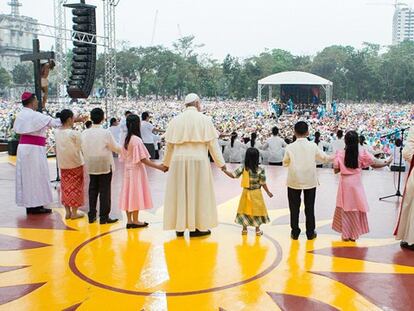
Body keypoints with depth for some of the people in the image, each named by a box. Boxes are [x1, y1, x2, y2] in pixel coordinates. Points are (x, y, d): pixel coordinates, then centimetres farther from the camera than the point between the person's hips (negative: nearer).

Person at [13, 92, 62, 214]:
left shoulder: (21, 115, 10)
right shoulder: (34, 115, -15)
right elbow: (53, 122, -17)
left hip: (24, 146, 8)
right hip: (34, 148, -8)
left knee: (26, 175, 11)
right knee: (36, 176, -1)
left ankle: (29, 204, 17)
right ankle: (36, 205, 3)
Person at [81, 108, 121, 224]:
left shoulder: (85, 133, -4)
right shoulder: (106, 133, -16)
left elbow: (83, 149, 3)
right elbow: (115, 148, -7)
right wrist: (123, 150, 13)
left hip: (91, 166, 4)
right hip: (105, 165, -4)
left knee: (92, 189, 13)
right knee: (105, 190, 2)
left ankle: (91, 215, 18)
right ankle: (104, 217, 5)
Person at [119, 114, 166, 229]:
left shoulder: (126, 139, 5)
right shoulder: (137, 140, -18)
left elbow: (124, 157, 9)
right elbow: (142, 159, -20)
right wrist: (158, 167, -20)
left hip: (127, 169, 7)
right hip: (136, 170, -7)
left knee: (129, 194, 9)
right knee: (136, 194, 1)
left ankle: (129, 220, 14)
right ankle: (135, 221, 8)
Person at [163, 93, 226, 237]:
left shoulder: (175, 120, 5)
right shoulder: (204, 119, -3)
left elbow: (169, 145, 9)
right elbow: (212, 144, -4)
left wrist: (166, 163, 22)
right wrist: (221, 163, 4)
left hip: (178, 162, 3)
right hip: (198, 161, -3)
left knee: (180, 193, 11)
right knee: (198, 193, 7)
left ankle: (179, 226, 18)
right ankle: (196, 227, 11)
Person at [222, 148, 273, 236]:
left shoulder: (243, 168, -14)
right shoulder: (260, 170, -17)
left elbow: (233, 175, -12)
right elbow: (263, 184, -11)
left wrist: (224, 170, -1)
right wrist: (268, 192, 2)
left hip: (246, 192, 1)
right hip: (256, 193, -1)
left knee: (245, 209, 15)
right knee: (256, 210, 12)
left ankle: (244, 229, 21)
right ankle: (257, 230, 20)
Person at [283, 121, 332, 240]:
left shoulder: (290, 147, -9)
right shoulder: (312, 146, -8)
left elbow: (285, 163, 1)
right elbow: (324, 158, 4)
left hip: (294, 181, -1)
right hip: (310, 180, 1)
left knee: (294, 207, 9)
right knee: (309, 207, 10)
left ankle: (295, 233, 14)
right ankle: (310, 233, 17)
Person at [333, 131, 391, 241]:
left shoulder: (340, 153, -6)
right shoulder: (362, 152, -8)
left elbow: (336, 170, -4)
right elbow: (374, 164, -5)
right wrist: (386, 163, 11)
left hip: (344, 183, 0)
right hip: (356, 182, 0)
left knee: (345, 208, 11)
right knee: (356, 208, 11)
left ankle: (346, 234, 14)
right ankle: (354, 234, 16)